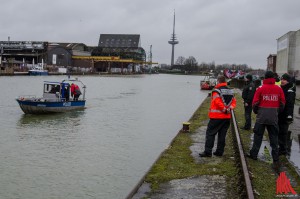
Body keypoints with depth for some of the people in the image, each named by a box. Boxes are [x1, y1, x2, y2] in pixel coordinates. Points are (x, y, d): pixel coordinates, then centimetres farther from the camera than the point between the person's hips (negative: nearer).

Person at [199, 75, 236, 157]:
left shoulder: (216, 91, -10)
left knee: (210, 133, 0)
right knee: (222, 134, 12)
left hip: (216, 116, -6)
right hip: (227, 117, 6)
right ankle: (219, 151, 16)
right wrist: (230, 108, -3)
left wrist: (224, 109, -11)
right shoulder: (230, 91, 12)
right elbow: (234, 101, 9)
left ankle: (208, 151, -3)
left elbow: (217, 102, -20)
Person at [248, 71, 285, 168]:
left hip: (261, 117, -2)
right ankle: (275, 159, 8)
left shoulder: (260, 89, -7)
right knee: (274, 138, 8)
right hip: (274, 118, 2)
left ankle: (254, 154, 17)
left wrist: (256, 112, 14)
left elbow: (255, 103, -4)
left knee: (258, 136, 10)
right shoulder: (279, 89, 0)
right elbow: (282, 103, 5)